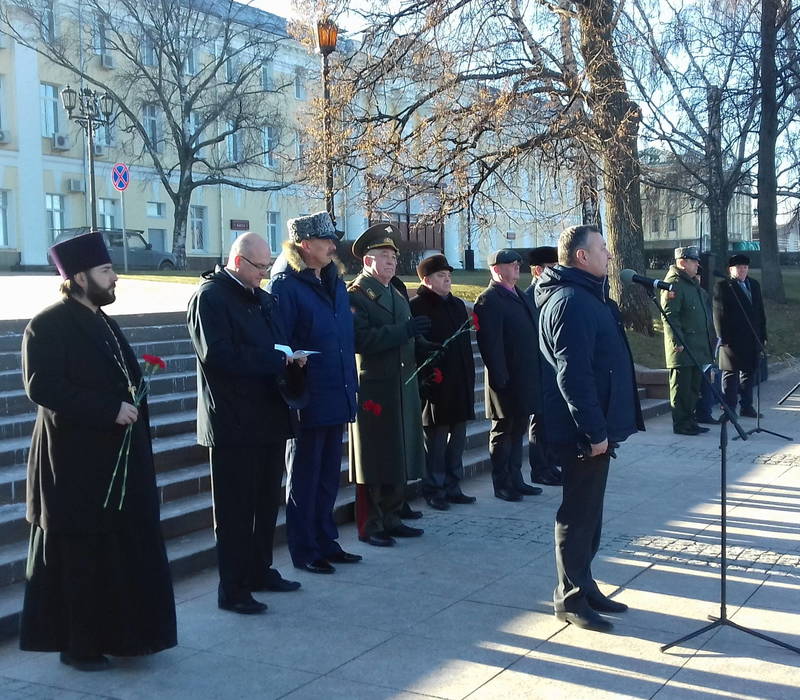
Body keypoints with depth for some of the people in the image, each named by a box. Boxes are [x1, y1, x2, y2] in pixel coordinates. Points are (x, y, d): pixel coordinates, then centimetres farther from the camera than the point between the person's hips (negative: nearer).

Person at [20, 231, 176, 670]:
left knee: (124, 548, 12)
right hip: (76, 461, -8)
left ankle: (120, 633, 24)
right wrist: (110, 409, -23)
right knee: (80, 556, 1)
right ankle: (79, 645, 13)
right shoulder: (48, 326, -12)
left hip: (117, 457, 9)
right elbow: (41, 387, -22)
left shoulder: (102, 322, 14)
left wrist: (132, 408, 7)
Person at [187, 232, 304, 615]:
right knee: (236, 508, -1)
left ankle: (260, 570, 30)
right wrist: (276, 360, -18)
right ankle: (232, 589, 6)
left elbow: (279, 344, 23)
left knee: (266, 503, 16)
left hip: (269, 416, 8)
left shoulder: (265, 299, 17)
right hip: (233, 422, -8)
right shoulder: (209, 297, -10)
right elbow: (216, 355, -20)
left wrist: (292, 358, -2)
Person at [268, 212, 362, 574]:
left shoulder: (334, 281, 12)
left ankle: (325, 541, 30)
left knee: (329, 476, 17)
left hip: (336, 398, 7)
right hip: (309, 401, -7)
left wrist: (350, 388, 12)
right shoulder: (286, 285, -12)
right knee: (304, 479, 5)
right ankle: (304, 551, 17)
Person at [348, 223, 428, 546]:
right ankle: (369, 526, 8)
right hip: (374, 391, -8)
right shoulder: (356, 295, -9)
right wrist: (404, 331, -27)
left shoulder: (397, 294, 18)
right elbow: (361, 339, -23)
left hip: (402, 391, 8)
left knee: (398, 458, 13)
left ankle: (390, 518, 24)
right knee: (373, 462, -1)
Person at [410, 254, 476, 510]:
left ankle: (452, 487, 22)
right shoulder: (417, 307, -8)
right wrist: (425, 376, -18)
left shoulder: (457, 305, 15)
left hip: (460, 384, 7)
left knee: (458, 436, 12)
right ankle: (434, 490, 10)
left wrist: (469, 375, 14)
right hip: (435, 385, -7)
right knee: (436, 439, 0)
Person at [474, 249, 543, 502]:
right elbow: (490, 343, -18)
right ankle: (502, 484, 13)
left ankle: (515, 479, 25)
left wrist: (535, 374, 15)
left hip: (525, 377, 8)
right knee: (503, 431, 3)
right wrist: (500, 378, -22)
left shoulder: (520, 296, 15)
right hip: (507, 381, -8)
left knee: (517, 430, 15)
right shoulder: (489, 300, -12)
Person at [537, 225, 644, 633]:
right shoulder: (572, 302, -19)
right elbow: (573, 374, -25)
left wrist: (602, 426, 18)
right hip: (582, 430, -10)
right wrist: (594, 431, -24)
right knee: (580, 514, -1)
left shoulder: (586, 296, 16)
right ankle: (570, 600, 9)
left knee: (587, 510, 17)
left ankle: (583, 586, 28)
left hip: (594, 425, 10)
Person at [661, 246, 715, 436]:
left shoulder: (692, 283, 19)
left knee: (694, 386, 14)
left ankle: (691, 421, 22)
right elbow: (669, 315, -20)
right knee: (681, 388, -3)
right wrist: (678, 342, -24)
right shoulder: (673, 283, -13)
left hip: (697, 348, 10)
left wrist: (709, 340, 23)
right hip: (682, 349, -10)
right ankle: (681, 424, 3)